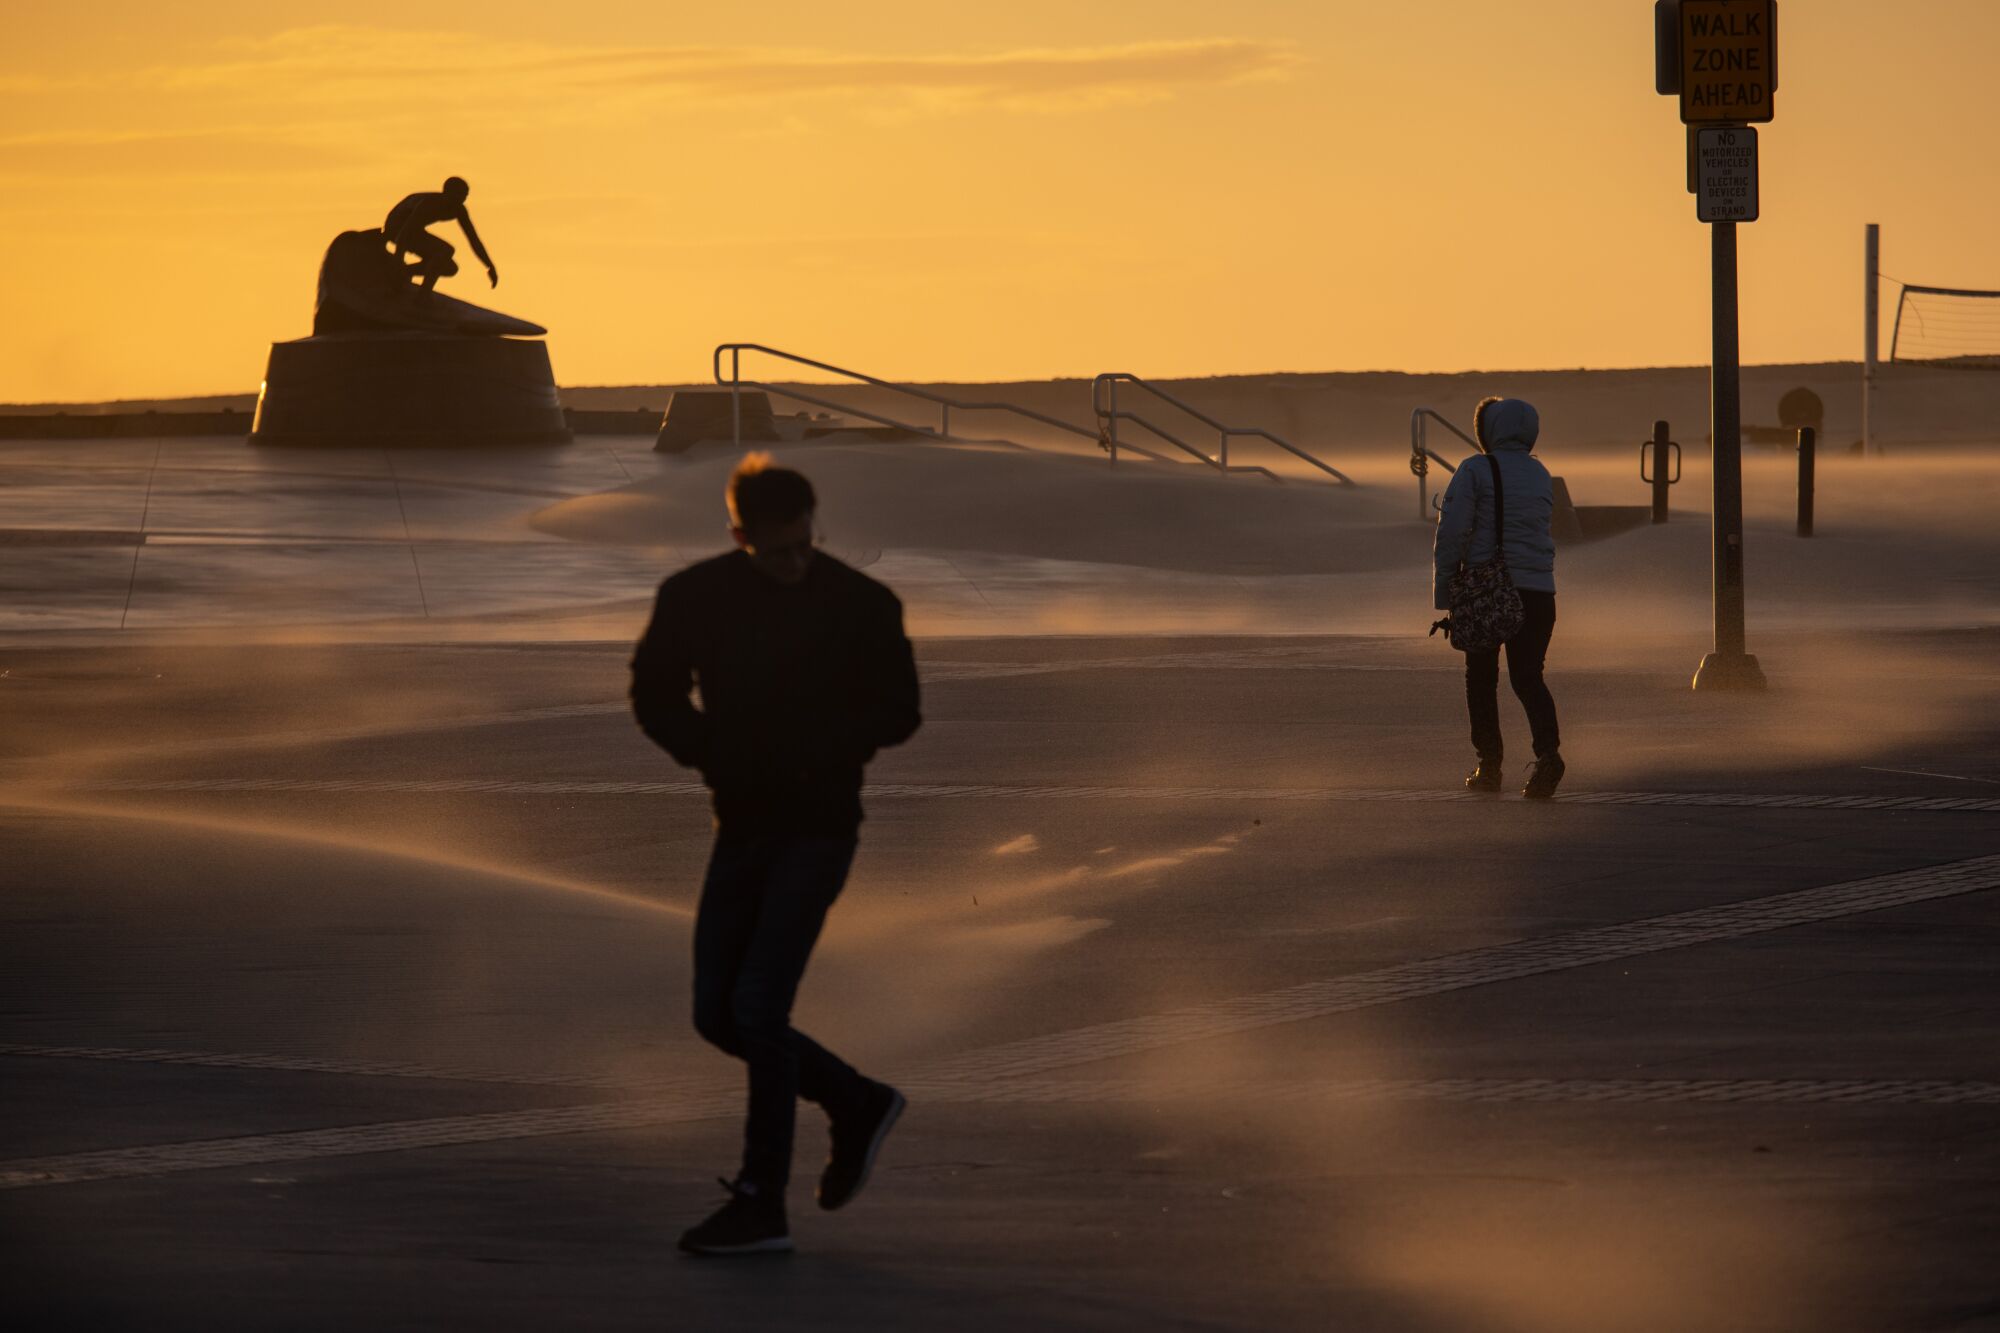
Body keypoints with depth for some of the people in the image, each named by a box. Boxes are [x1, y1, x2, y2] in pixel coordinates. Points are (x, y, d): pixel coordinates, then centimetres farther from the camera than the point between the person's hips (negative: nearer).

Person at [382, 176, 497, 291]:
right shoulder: (429, 203, -33)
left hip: (414, 231, 8)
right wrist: (397, 263, -43)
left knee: (450, 268, 4)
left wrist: (490, 266, -4)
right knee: (446, 251, -27)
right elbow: (404, 233, -37)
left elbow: (473, 238, -1)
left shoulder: (459, 210, -9)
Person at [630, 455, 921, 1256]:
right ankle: (857, 1105, 28)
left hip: (818, 828, -5)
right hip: (743, 824, 5)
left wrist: (809, 753, -16)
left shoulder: (861, 606, -10)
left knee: (758, 1008, -13)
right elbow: (654, 697, 7)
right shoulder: (696, 599, -3)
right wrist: (721, 757, -7)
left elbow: (898, 713, -2)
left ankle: (761, 1204, -5)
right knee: (718, 1014, 6)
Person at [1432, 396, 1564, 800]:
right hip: (1537, 589, 4)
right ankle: (1548, 751, -18)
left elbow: (1452, 532, -11)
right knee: (1528, 677, 5)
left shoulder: (1475, 471, -6)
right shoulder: (1540, 475, 11)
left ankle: (1489, 764, 11)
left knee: (1481, 677, 11)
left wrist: (1443, 594, -7)